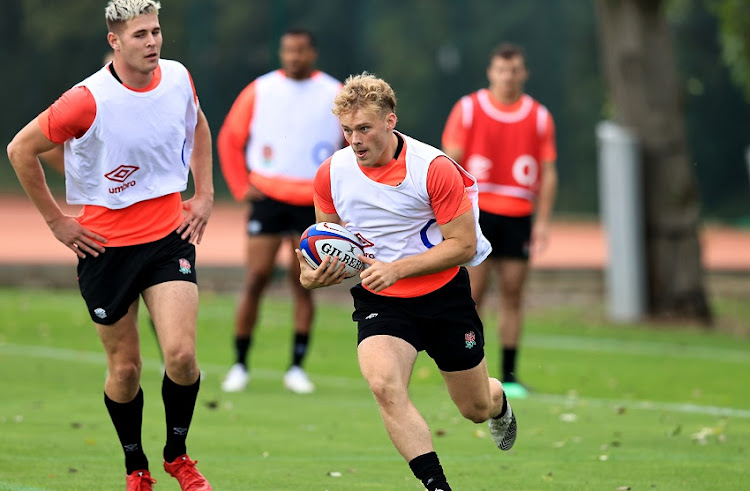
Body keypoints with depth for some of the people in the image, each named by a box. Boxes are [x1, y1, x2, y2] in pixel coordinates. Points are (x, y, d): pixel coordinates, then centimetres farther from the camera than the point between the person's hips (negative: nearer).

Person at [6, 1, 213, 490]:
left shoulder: (179, 79, -2)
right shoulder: (89, 100, -18)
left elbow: (198, 125, 22)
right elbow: (21, 149, -7)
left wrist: (204, 193, 13)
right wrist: (57, 220, -3)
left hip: (170, 236, 3)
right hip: (105, 244, -3)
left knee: (181, 354, -11)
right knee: (125, 367, 5)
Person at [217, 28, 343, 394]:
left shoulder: (334, 95, 2)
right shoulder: (260, 91, 3)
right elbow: (229, 140, 9)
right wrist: (241, 187, 1)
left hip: (312, 202, 0)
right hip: (268, 196, 0)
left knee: (303, 284, 0)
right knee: (255, 280, -5)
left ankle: (296, 368, 6)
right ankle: (240, 365, 2)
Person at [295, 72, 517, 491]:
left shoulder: (435, 168, -18)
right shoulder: (331, 174, -7)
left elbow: (464, 245, -16)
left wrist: (396, 268, -25)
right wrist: (314, 274, -13)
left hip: (444, 295, -1)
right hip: (379, 301, 2)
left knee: (476, 408, 13)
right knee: (384, 385, -29)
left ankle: (499, 403, 53)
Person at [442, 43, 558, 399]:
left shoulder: (539, 116, 8)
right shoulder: (468, 109, 2)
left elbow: (548, 172, 8)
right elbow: (451, 162, 1)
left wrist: (542, 221, 1)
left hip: (518, 217, 2)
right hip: (476, 211, -2)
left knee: (513, 294, 2)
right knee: (472, 293, -6)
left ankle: (508, 374, 7)